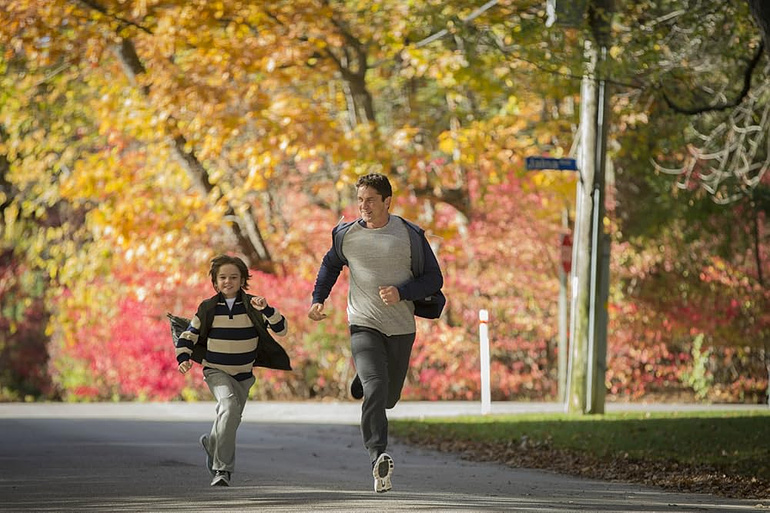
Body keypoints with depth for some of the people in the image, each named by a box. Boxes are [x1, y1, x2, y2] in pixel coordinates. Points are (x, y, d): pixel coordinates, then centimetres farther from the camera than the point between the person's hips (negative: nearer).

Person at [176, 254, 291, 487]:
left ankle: (211, 442, 52)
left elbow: (281, 329, -13)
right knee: (229, 406, -28)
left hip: (243, 375, 3)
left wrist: (267, 310, -29)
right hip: (216, 371, -3)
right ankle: (222, 468, -25)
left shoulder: (252, 306, -6)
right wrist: (183, 359, -13)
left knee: (230, 420, 15)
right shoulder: (208, 308, -5)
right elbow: (188, 336, 4)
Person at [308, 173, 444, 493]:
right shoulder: (346, 235, 2)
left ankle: (363, 379, 50)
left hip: (401, 327, 1)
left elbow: (434, 278, -1)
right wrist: (318, 299, 11)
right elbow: (331, 265, 23)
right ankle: (378, 459, -30)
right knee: (375, 389, -23)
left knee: (389, 397, 14)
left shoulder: (410, 235, -2)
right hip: (363, 324, -1)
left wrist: (401, 292, -17)